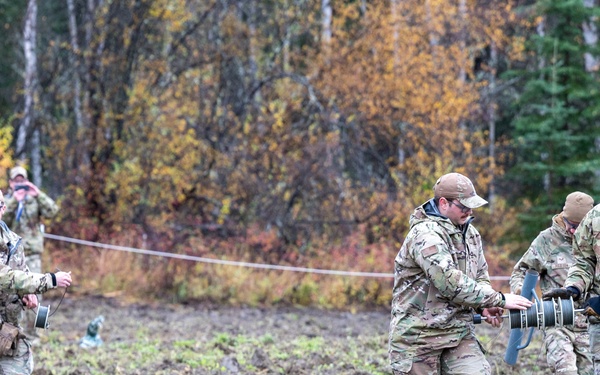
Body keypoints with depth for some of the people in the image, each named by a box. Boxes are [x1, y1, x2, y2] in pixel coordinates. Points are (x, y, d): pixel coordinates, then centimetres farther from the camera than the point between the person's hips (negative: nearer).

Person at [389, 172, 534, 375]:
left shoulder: (470, 234, 10)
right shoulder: (425, 234, -17)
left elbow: (480, 277, 20)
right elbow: (450, 282, -27)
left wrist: (484, 306, -2)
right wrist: (499, 300, -25)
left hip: (459, 331, 6)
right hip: (419, 336, -6)